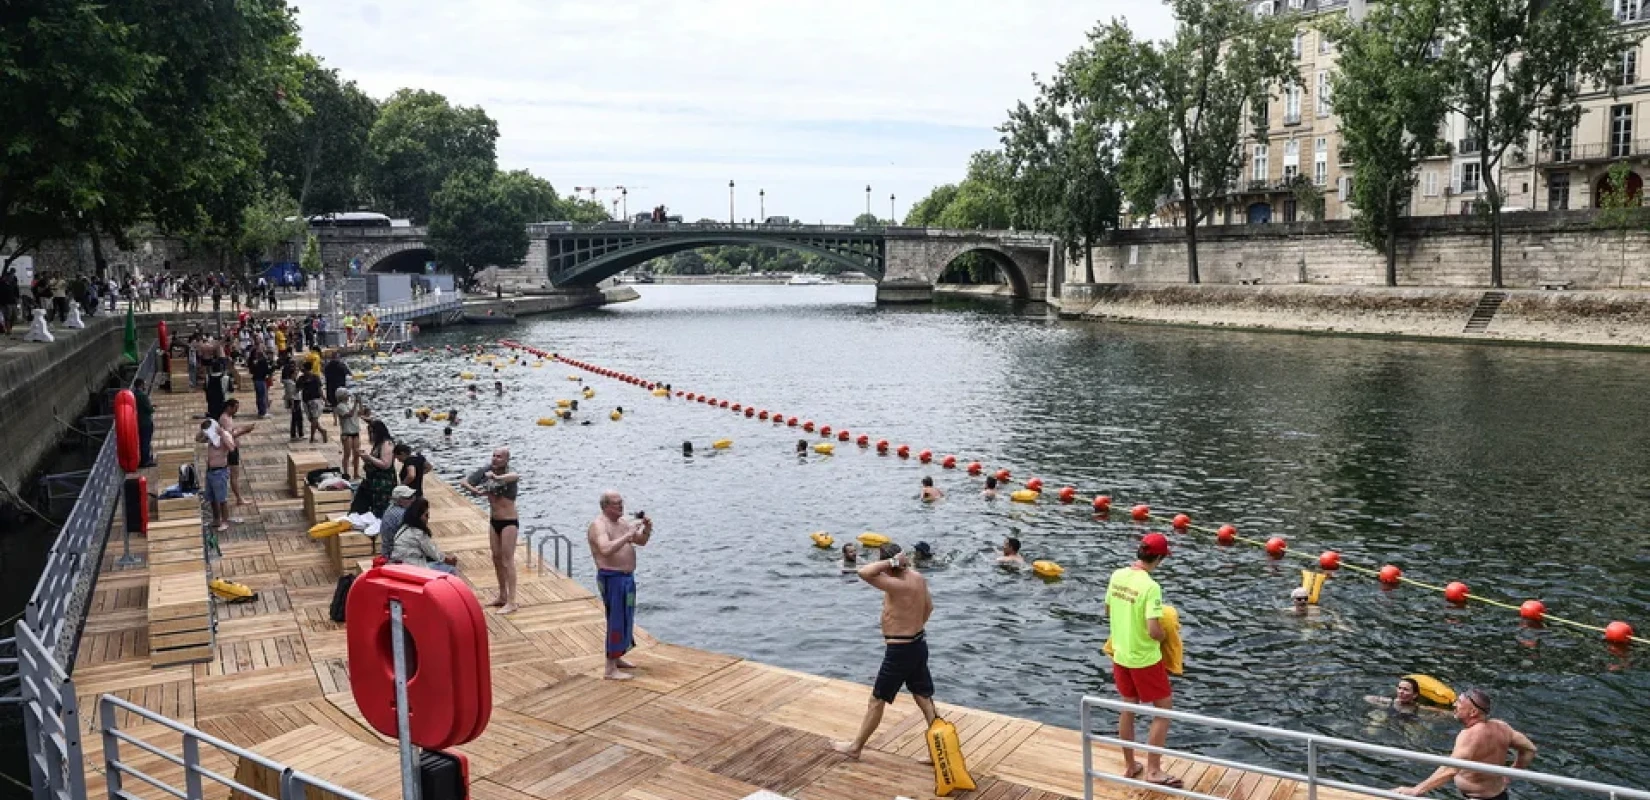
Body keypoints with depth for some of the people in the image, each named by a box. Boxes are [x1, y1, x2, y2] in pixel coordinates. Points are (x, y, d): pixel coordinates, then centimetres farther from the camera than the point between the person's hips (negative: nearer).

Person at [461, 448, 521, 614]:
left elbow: (515, 476, -41)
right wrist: (476, 491, -14)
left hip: (509, 522, -7)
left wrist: (496, 477, -52)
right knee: (497, 559, 15)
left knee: (507, 561, -7)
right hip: (494, 521, 7)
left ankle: (511, 601, -4)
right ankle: (502, 596, 28)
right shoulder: (488, 472, 2)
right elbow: (464, 483, 4)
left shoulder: (510, 475, -15)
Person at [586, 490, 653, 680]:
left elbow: (641, 541, 16)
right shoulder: (599, 525, -16)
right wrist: (628, 535, -32)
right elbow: (606, 550, -33)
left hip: (627, 577, 10)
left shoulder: (622, 522, 11)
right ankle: (610, 670, -4)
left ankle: (617, 658, 36)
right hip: (612, 579, -9)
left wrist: (647, 528, -4)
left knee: (626, 619, 20)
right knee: (617, 621, -9)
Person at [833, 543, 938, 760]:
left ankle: (855, 747, 21)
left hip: (899, 651, -8)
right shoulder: (918, 577, -1)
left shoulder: (896, 585, -27)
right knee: (924, 698, 16)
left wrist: (891, 563, -30)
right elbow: (928, 607, 15)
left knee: (877, 700, 7)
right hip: (918, 644, 8)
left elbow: (863, 572, -38)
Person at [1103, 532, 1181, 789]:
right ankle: (1153, 770, 13)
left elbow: (1108, 612, 10)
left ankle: (1130, 766, 30)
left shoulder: (1117, 576, -3)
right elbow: (1154, 631, -27)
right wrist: (1165, 635, -6)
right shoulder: (1150, 587, -25)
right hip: (1145, 659, -7)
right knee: (1164, 709, 10)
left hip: (1120, 655, 7)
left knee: (1128, 708, 19)